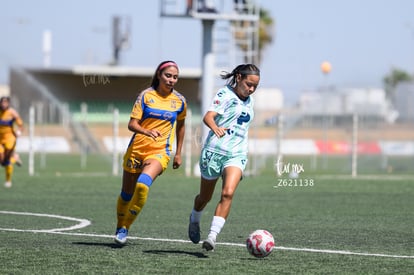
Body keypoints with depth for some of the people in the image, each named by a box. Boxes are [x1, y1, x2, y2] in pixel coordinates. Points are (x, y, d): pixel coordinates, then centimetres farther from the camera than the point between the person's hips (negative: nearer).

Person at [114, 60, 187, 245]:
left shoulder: (179, 101, 3)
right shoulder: (146, 95, -3)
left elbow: (180, 125, 20)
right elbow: (132, 124, -7)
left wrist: (178, 153, 19)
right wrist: (147, 131, -28)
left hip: (160, 152, -1)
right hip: (136, 149, 1)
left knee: (142, 185, -27)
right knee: (127, 194, 9)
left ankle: (126, 227, -15)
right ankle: (120, 228, 32)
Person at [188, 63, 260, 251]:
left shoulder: (248, 101, 13)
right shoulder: (225, 94, -7)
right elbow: (208, 117, -22)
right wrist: (216, 128, -42)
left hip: (237, 155, 4)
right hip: (214, 151, -3)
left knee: (228, 193, -21)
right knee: (205, 197, 11)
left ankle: (212, 236, -25)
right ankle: (194, 220, 44)